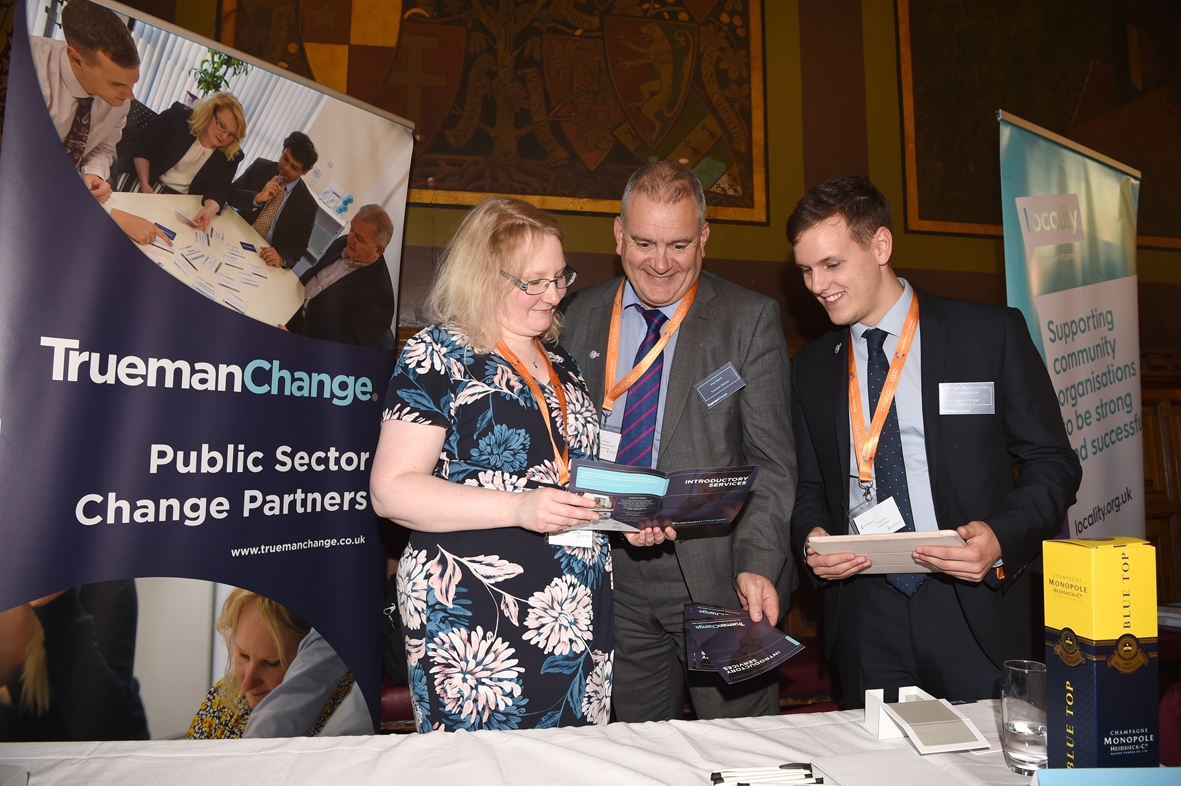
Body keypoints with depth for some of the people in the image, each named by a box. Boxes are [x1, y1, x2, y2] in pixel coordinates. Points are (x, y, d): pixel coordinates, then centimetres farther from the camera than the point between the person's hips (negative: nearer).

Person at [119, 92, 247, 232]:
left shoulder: (231, 156, -3)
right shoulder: (180, 116, -8)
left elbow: (218, 191, -12)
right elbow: (142, 145, -4)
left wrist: (209, 210, -36)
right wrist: (144, 183, -15)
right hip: (141, 178, -1)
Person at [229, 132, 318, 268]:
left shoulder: (307, 204, -6)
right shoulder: (260, 166, 0)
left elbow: (299, 246, -5)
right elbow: (229, 194, -2)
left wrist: (281, 258, -26)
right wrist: (257, 198, -21)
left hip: (265, 257, -1)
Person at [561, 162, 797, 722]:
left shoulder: (751, 319, -4)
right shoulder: (580, 316, 6)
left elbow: (771, 460, -8)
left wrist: (756, 565, -21)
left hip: (717, 575, -3)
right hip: (614, 576, 3)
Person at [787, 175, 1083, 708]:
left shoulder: (993, 334, -2)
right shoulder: (811, 369, 8)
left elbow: (1052, 464, 0)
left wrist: (1001, 537, -17)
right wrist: (812, 537, -6)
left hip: (975, 610, -2)